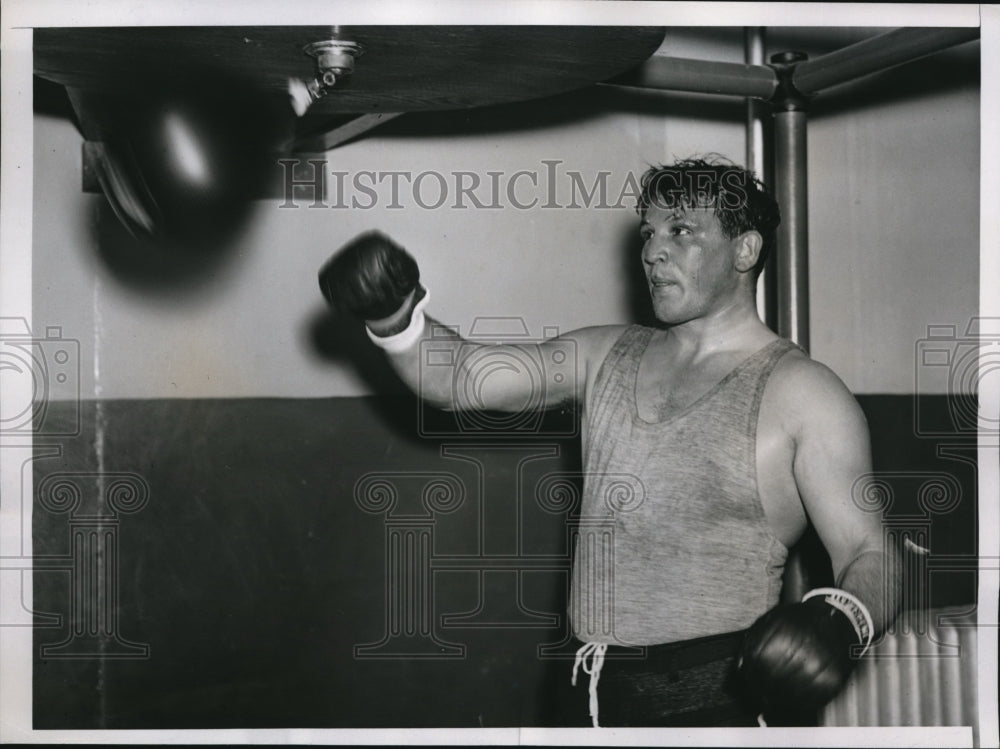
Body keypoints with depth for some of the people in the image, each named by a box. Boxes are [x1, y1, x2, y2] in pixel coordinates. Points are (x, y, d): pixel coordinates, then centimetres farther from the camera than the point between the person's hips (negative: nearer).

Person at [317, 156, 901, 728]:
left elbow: (870, 558, -8)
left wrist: (840, 621, -30)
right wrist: (394, 317, -13)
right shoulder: (606, 357, 12)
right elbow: (456, 376, 7)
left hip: (722, 697, -4)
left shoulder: (801, 391, -4)